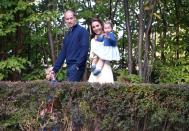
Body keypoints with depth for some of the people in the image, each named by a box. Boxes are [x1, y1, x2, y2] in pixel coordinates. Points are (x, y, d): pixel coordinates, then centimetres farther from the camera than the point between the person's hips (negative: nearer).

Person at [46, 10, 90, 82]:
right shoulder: (67, 35, 20)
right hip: (69, 67, 8)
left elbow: (84, 49, -13)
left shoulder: (82, 31, -3)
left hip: (77, 67, -7)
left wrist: (77, 65, -20)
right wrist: (54, 69, 14)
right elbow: (63, 53, 20)